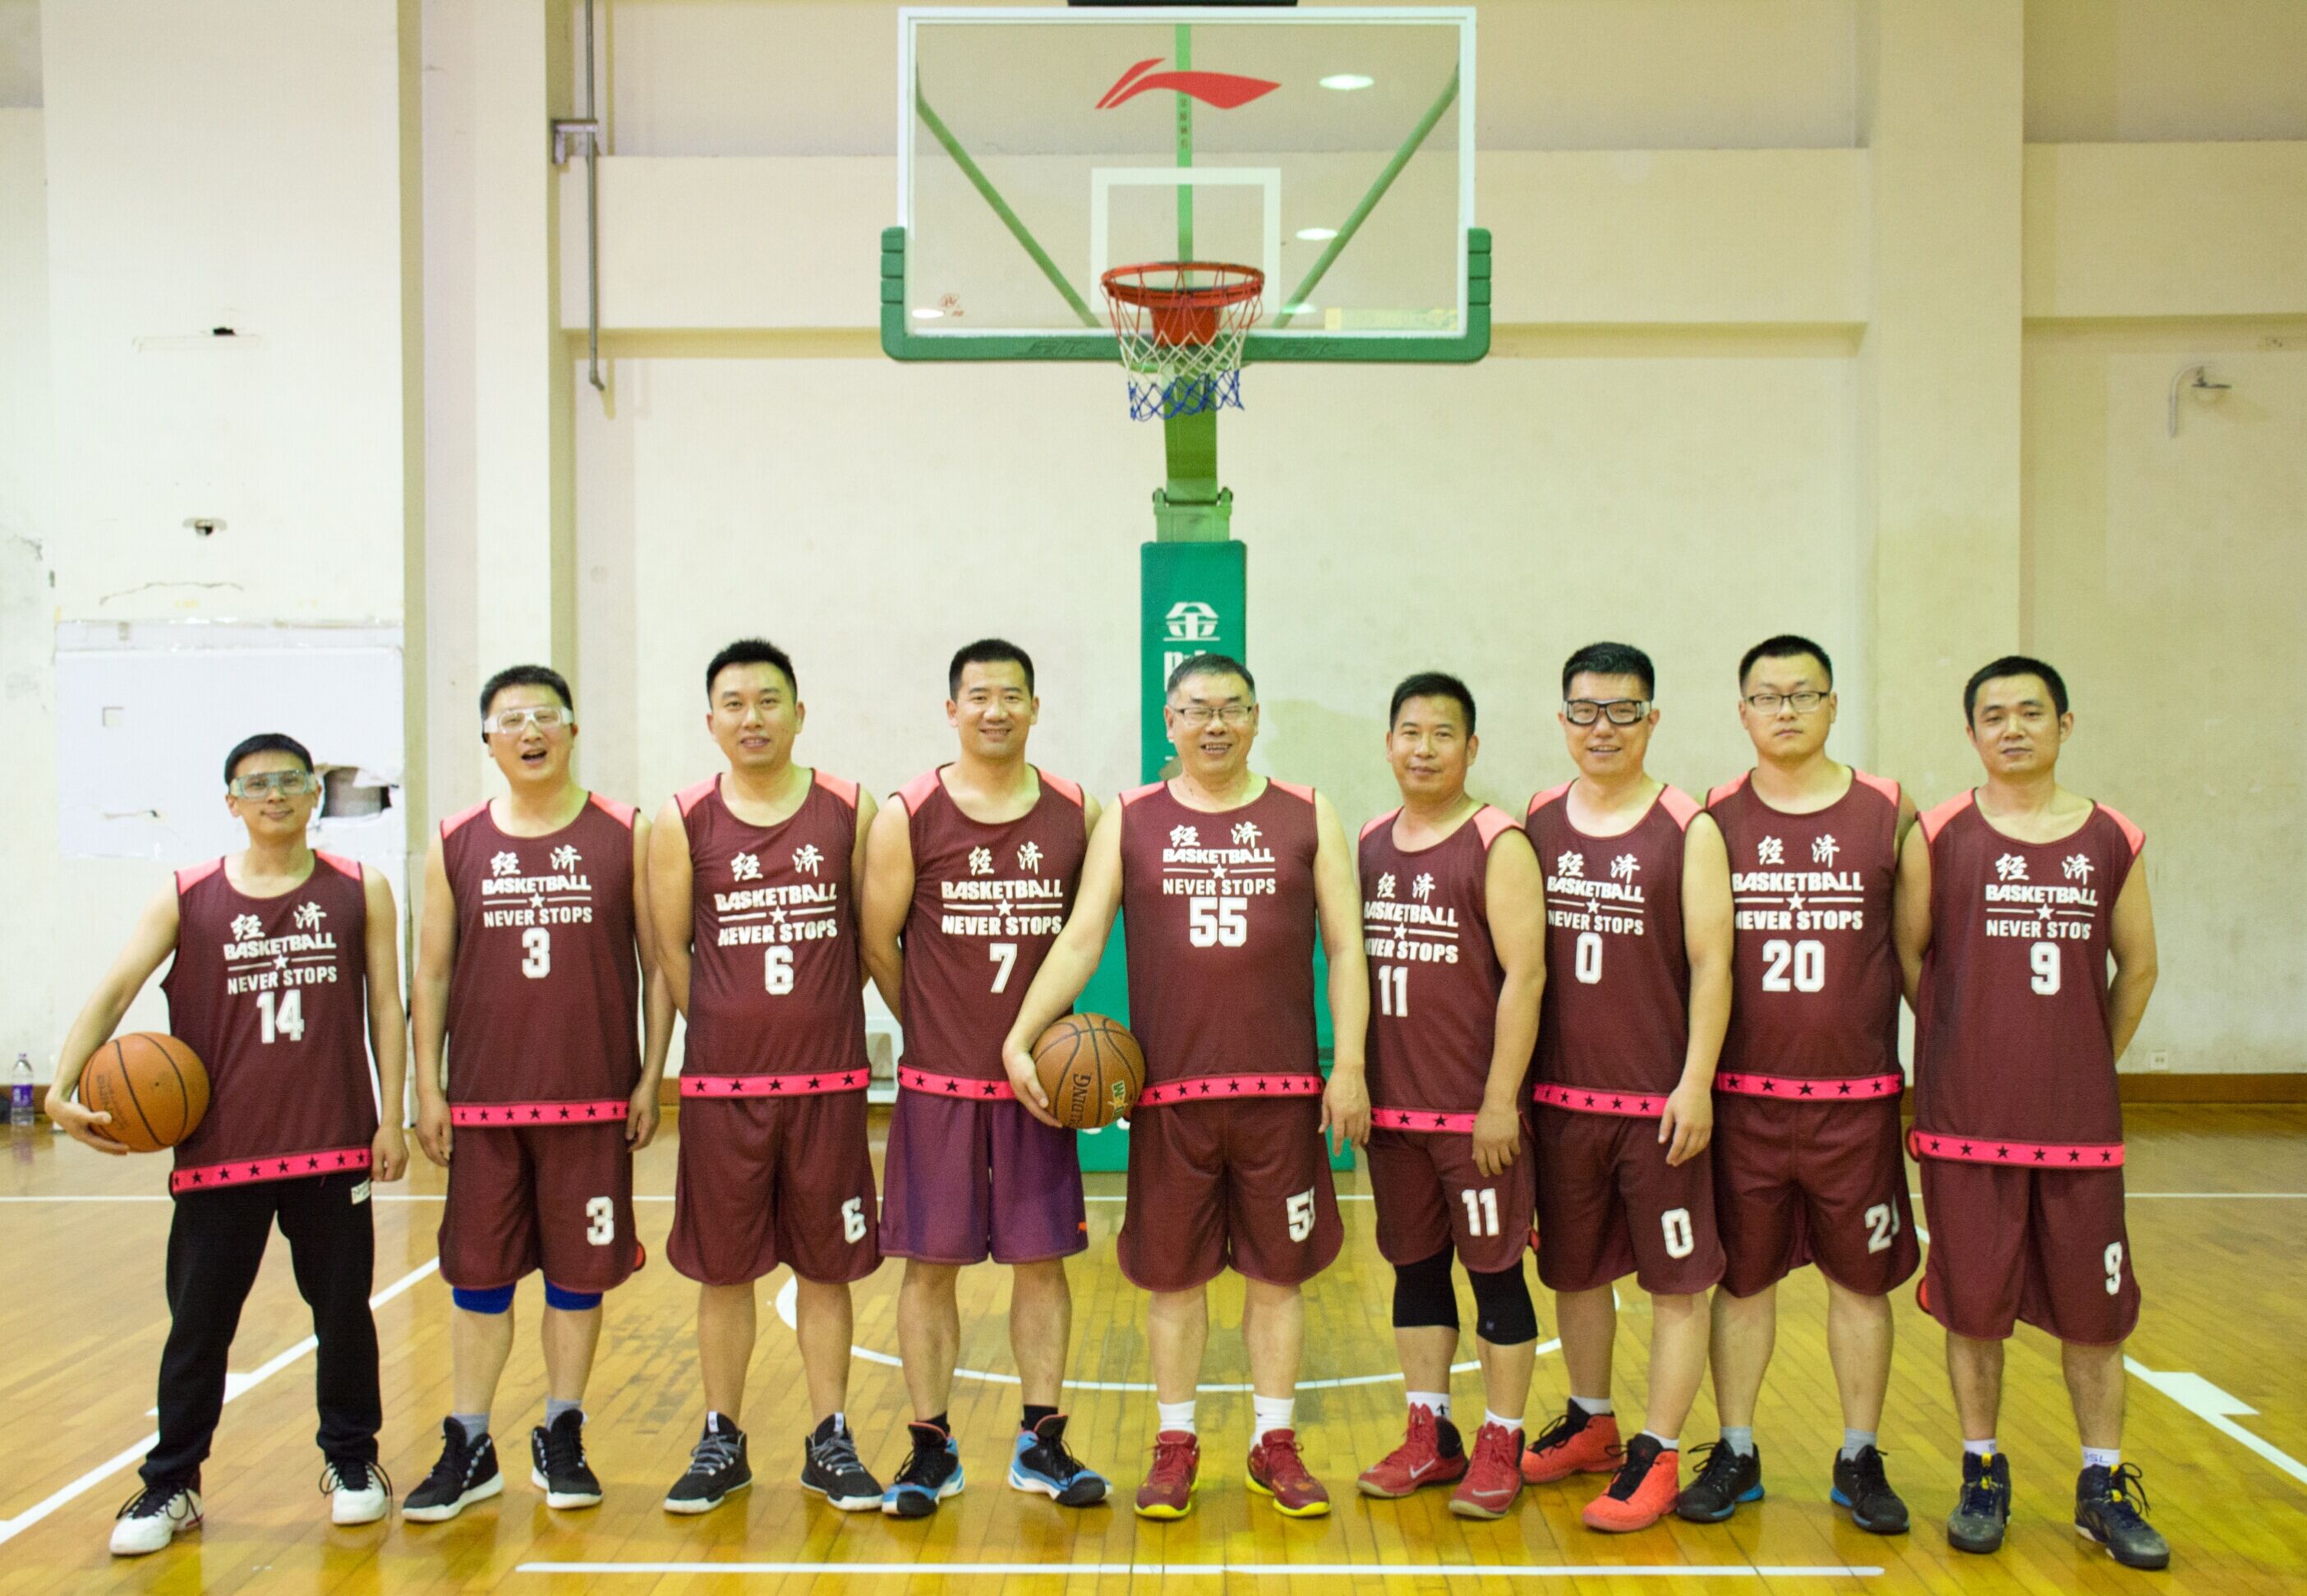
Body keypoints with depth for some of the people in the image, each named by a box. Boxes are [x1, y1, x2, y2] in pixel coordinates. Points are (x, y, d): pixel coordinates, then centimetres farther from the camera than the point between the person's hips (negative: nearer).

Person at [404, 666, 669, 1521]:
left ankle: (561, 1440, 21)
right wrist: (427, 1089, 3)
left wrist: (651, 1077, -2)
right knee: (478, 1275, 7)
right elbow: (431, 974, 8)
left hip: (594, 1098, -1)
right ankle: (468, 1449, 18)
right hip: (483, 1099, 1)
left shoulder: (626, 836, 1)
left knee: (580, 1271, 6)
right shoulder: (455, 845, 6)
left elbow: (657, 962, 3)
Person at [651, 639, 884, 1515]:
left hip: (828, 1081, 0)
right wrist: (727, 1023, 4)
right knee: (722, 1270, 9)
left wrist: (820, 1010, 7)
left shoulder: (851, 812, 0)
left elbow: (872, 934, 7)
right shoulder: (683, 822, -1)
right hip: (721, 1083, 0)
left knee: (827, 1268, 8)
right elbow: (670, 949, 5)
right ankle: (721, 1442, 23)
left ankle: (830, 1443, 20)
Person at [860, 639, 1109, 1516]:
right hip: (938, 1083, -2)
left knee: (1041, 1260, 8)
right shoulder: (908, 817, -5)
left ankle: (1040, 1442, 21)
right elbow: (877, 943, 0)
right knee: (930, 1263, 4)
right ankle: (931, 1448, 17)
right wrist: (936, 1028, 6)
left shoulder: (1078, 815, 2)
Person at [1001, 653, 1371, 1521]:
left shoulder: (1307, 817, 5)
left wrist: (1350, 1065, -4)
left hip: (1281, 1091, 0)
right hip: (1168, 1090, 0)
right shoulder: (1128, 821, 4)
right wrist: (1020, 1037, -12)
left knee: (1278, 1270, 8)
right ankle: (1175, 1444, 22)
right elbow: (1080, 940, 0)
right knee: (1172, 1271, 8)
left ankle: (1275, 1444, 22)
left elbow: (1345, 950, 3)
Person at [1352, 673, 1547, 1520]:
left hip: (1475, 1109, -6)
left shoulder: (1499, 845, -8)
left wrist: (1501, 1100, -17)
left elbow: (1523, 975, -13)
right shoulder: (1369, 844, 10)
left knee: (1494, 1269, 2)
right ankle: (1430, 1437, 24)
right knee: (1414, 1266, 13)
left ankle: (1500, 1447, 13)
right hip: (1391, 1106, 6)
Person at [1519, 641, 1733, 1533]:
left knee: (1677, 1280, 1)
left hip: (1659, 1101, -4)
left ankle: (1657, 1456, 12)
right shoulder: (1537, 824, 6)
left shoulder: (1688, 830, -5)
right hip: (1560, 1095, 4)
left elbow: (1711, 965, -8)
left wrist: (1695, 1085, -14)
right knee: (1573, 1269, 16)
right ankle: (1590, 1425, 33)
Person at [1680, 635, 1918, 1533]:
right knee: (1741, 1276, 9)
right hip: (1742, 1096, 0)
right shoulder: (1713, 819, 2)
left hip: (1857, 1096, 0)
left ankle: (1860, 1461, 23)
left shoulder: (1888, 815, 1)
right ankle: (1735, 1456, 22)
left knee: (1861, 1277, 8)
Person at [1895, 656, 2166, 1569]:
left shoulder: (2112, 842, 4)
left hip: (2081, 1121, 2)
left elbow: (2138, 967, 13)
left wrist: (2092, 1064, 12)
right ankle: (1982, 1476, 22)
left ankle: (2103, 1485, 22)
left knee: (2093, 1307, 8)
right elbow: (1907, 957, 4)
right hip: (1966, 1122, -1)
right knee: (1973, 1304, 6)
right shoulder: (1938, 837, -2)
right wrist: (1968, 1057, 7)